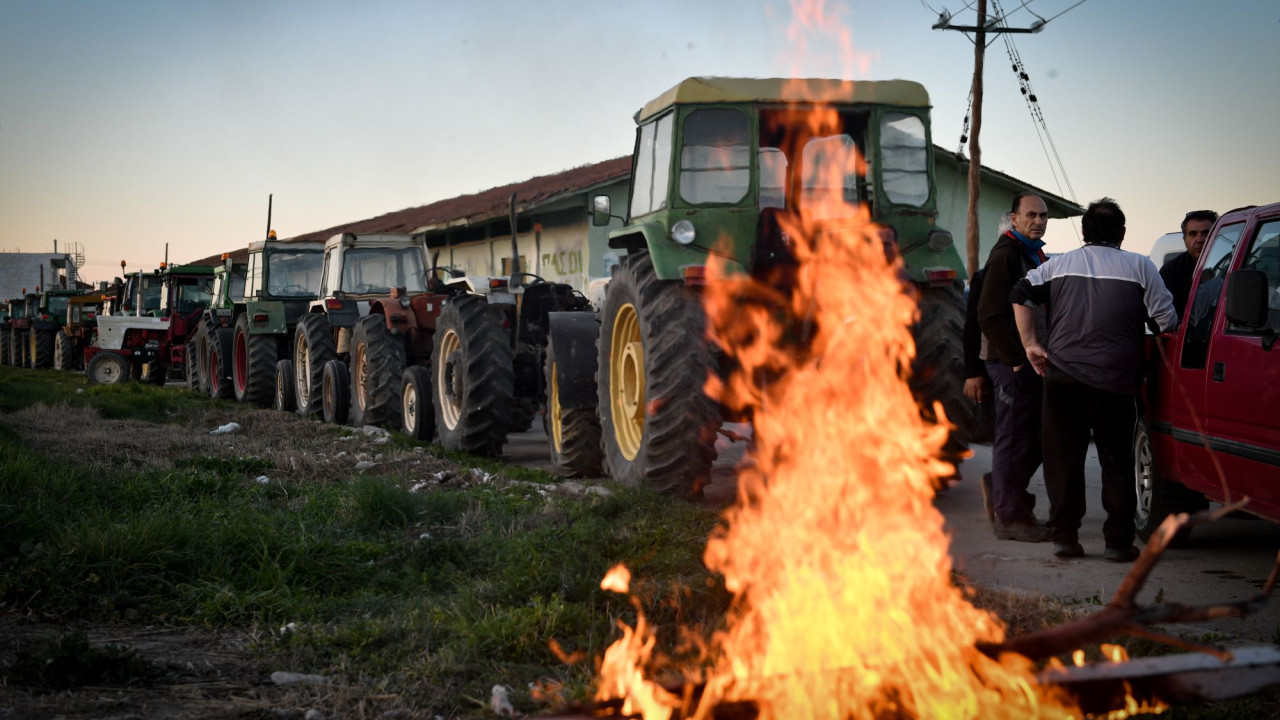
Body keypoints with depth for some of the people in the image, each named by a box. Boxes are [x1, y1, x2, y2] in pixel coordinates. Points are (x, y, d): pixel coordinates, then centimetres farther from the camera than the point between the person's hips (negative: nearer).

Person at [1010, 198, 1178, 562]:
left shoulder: (1059, 265, 10)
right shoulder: (1140, 266, 5)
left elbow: (1020, 295, 0)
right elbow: (1167, 322, 2)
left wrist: (1031, 344, 3)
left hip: (1062, 377, 2)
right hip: (1116, 381, -1)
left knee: (1063, 458, 8)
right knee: (1117, 462, 7)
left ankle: (1064, 536, 9)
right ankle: (1118, 541, 5)